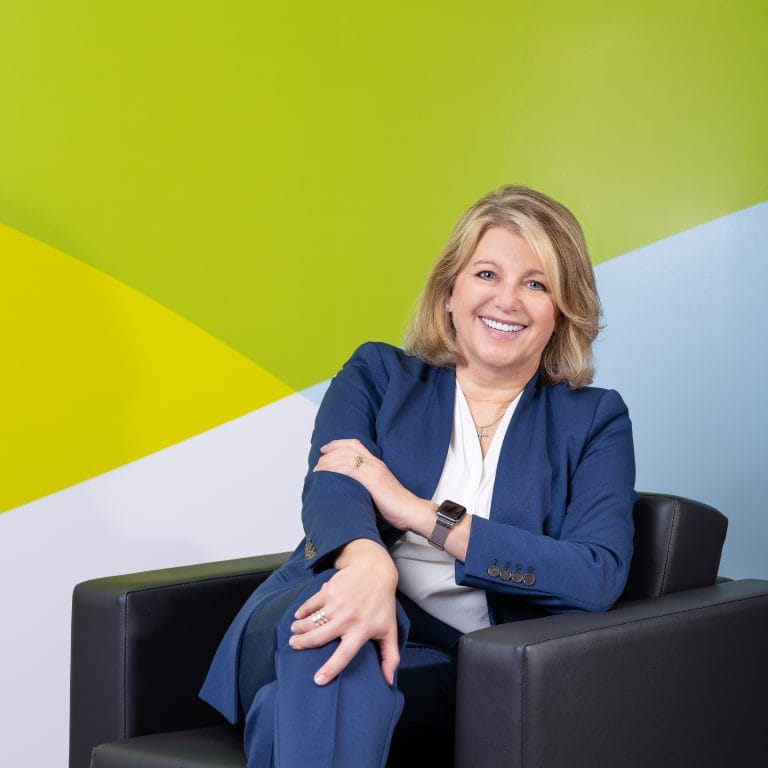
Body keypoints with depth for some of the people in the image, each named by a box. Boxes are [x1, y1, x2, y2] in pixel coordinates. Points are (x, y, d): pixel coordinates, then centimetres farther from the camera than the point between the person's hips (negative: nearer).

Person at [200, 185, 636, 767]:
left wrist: (419, 512, -10)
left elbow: (599, 576, -5)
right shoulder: (378, 375, 15)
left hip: (457, 662, -1)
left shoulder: (595, 420, 13)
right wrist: (368, 563, -34)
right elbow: (331, 485, -6)